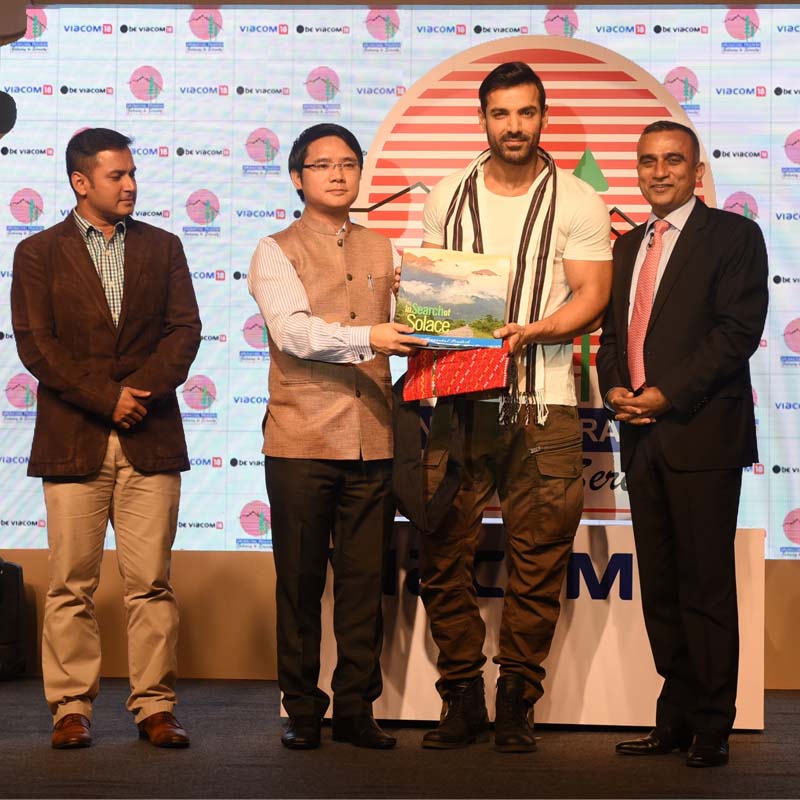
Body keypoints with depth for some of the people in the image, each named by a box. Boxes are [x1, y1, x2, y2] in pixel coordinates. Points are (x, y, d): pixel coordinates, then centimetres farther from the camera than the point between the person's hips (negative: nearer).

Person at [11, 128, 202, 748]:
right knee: (71, 585, 1)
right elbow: (35, 344, -1)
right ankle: (72, 708, 9)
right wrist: (106, 397, -10)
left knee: (151, 582, 1)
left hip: (151, 439, 1)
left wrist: (142, 389, -10)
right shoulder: (39, 254, 7)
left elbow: (185, 328, 6)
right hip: (73, 440, -1)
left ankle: (155, 706, 7)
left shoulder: (162, 247, 14)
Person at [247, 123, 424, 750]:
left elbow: (397, 338, 18)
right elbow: (294, 331, -14)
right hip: (300, 440, -3)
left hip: (373, 440, 3)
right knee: (300, 581, 2)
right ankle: (302, 711, 12)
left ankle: (356, 708, 12)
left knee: (365, 580, 4)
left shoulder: (383, 252, 16)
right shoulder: (276, 252, 2)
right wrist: (368, 337, -28)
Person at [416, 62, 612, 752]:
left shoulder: (577, 203, 6)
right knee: (444, 557, 0)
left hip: (542, 407, -2)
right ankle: (463, 702, 11)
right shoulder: (447, 197, 15)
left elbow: (592, 297, -1)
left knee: (537, 564, -1)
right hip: (456, 401, 2)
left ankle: (517, 706, 10)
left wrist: (532, 331, -18)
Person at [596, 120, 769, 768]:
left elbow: (739, 329, -11)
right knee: (660, 586, 9)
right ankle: (675, 719, 17)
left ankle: (711, 727, 4)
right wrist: (614, 387, 0)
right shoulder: (628, 246, 19)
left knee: (706, 586, -3)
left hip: (702, 433, -7)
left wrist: (668, 394, -16)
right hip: (642, 437, 7)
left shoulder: (733, 235, -1)